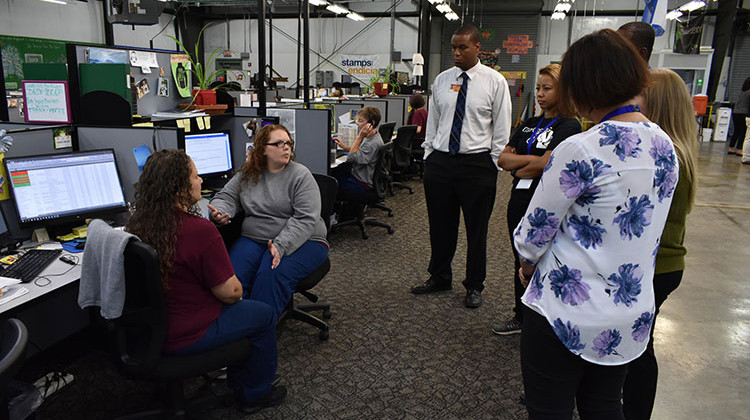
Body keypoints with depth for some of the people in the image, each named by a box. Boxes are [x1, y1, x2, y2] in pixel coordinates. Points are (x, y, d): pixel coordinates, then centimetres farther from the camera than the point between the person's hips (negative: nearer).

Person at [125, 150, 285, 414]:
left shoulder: (137, 224, -5)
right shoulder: (199, 230, -29)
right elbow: (230, 292, -21)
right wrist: (236, 290, 1)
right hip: (184, 338, -8)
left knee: (237, 307, 27)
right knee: (263, 315, 12)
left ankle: (238, 384, 40)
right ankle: (255, 395, 28)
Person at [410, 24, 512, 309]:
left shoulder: (494, 82, -3)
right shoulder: (441, 80, 8)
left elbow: (502, 128, -2)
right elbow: (432, 121, 13)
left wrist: (494, 165, -6)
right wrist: (429, 156, 8)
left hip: (477, 164, -3)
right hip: (440, 161, 3)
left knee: (476, 229, 8)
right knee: (440, 225, 13)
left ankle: (474, 286, 25)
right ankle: (439, 277, 33)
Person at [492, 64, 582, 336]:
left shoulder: (569, 126, -9)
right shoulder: (529, 125, 12)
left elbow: (544, 165, -19)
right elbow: (503, 159, 3)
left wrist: (518, 169, -4)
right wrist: (532, 160, -11)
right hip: (520, 201, 7)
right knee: (520, 261, 15)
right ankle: (521, 317, 30)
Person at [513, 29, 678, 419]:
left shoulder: (581, 150, -23)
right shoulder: (665, 145, 2)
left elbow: (532, 234, -15)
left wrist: (528, 261, 6)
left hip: (565, 315, -7)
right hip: (633, 317, 8)